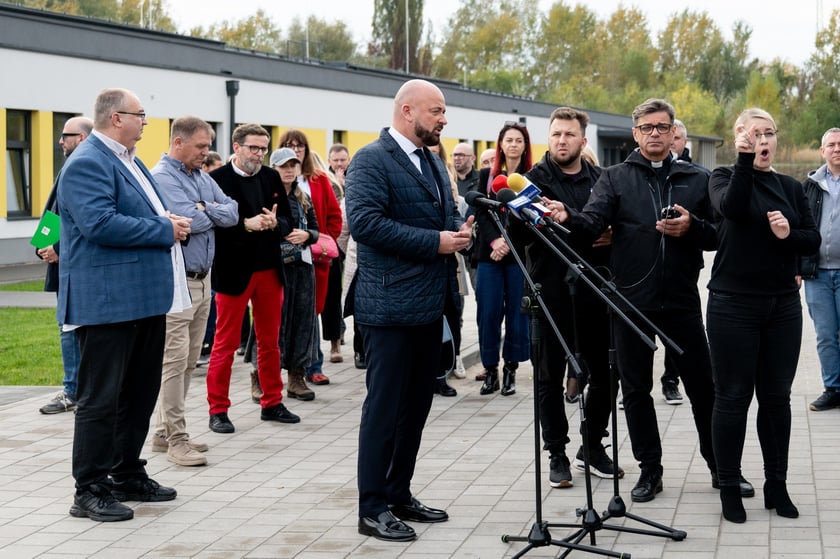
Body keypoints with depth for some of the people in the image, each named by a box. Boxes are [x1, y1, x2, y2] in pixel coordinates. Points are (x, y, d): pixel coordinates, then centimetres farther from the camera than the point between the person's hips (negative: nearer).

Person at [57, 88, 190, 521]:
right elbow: (99, 223, -25)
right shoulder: (88, 163, -14)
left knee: (140, 393, 16)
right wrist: (165, 230, -17)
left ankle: (128, 476, 27)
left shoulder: (127, 160, 18)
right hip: (108, 302, -10)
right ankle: (90, 491, 3)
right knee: (101, 399, -4)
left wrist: (171, 223, 6)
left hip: (144, 299, 10)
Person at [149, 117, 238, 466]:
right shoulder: (162, 177, -11)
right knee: (175, 361, -7)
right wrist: (214, 213, -1)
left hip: (202, 278, 9)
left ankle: (165, 431, 19)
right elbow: (189, 221, -21)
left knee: (188, 361, 11)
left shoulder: (202, 177, 14)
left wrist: (204, 209, -9)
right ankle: (176, 440, -4)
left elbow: (232, 214, 7)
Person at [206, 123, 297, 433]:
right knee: (226, 343, 2)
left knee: (270, 341, 13)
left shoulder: (271, 177, 9)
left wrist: (274, 223, -15)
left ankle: (272, 403, 24)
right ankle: (218, 409, 9)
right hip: (234, 270, -5)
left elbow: (287, 221, 7)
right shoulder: (217, 179, -8)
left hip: (269, 269, 6)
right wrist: (246, 225, -25)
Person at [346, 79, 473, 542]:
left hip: (430, 303, 9)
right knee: (385, 407, -4)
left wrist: (459, 230, -1)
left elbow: (448, 213, 24)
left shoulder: (433, 162, 17)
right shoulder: (371, 160, -11)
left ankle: (399, 494, 24)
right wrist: (433, 242, -21)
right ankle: (372, 508, 3)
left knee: (416, 405, 14)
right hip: (391, 306, -9)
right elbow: (364, 221, -22)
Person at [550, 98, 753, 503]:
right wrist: (569, 216, -33)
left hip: (681, 300, 0)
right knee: (635, 389, 7)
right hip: (632, 299, 0)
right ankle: (650, 469, 19)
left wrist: (691, 227, -13)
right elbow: (594, 221, -11)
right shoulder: (616, 177, 4)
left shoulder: (695, 179, 8)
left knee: (703, 386, 5)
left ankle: (721, 466, 20)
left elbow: (718, 235, 7)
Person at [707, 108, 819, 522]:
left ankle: (776, 485, 19)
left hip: (783, 306, 4)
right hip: (733, 305, -4)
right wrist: (745, 158, -28)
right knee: (733, 397, 1)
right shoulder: (726, 178, 0)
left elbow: (813, 240, 6)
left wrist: (790, 234, -14)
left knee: (777, 397, 8)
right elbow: (732, 208, -22)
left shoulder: (792, 188, 11)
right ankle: (729, 488, 10)